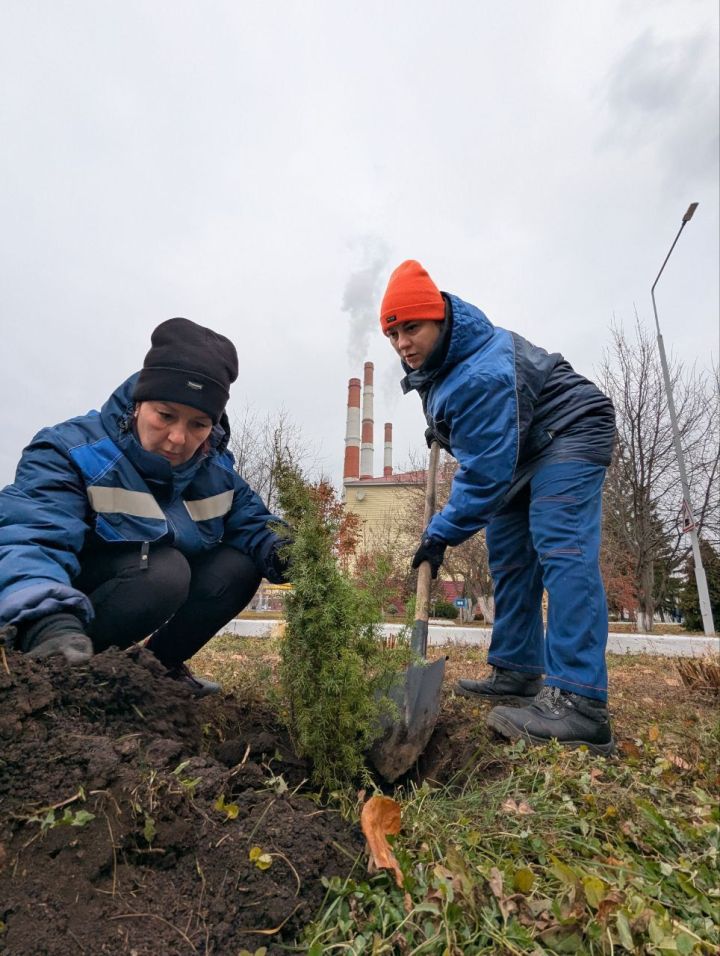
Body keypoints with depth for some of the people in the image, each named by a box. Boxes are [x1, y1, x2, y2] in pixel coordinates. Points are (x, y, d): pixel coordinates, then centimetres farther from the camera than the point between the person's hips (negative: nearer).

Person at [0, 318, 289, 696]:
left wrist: (281, 553, -20)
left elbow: (250, 523, 4)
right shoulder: (72, 452, -22)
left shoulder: (215, 470, -5)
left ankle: (160, 664, 5)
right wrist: (49, 622, -59)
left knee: (239, 565, -13)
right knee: (164, 568, -33)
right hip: (67, 606, -6)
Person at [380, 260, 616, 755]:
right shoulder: (434, 358, -3)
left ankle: (579, 703, -28)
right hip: (517, 448, 10)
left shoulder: (482, 375, -34)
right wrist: (443, 429, 18)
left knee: (562, 552, -25)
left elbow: (484, 471, -34)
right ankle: (518, 673, 13)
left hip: (569, 434, -10)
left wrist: (442, 533, -26)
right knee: (509, 559, 6)